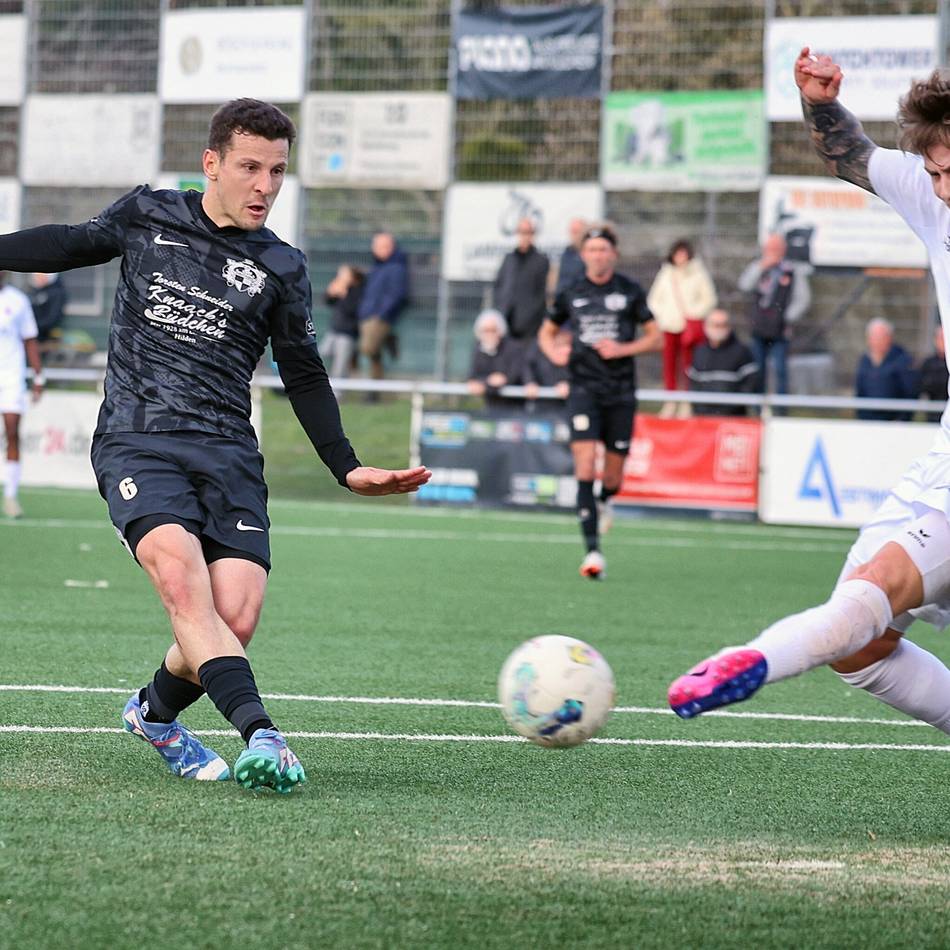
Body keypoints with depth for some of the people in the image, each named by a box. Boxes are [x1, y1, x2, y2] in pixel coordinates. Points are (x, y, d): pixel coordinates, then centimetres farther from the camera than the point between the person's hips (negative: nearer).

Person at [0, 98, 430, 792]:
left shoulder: (281, 269, 11)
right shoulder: (147, 216, 10)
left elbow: (304, 377, 19)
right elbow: (73, 245, 28)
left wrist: (348, 468, 12)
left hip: (228, 453, 2)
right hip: (137, 442, -2)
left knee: (236, 620, -14)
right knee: (183, 581, -28)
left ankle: (155, 711, 17)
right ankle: (260, 736, -39)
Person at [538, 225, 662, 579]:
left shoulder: (630, 292, 2)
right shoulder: (571, 294, 7)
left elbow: (656, 337, 5)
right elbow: (546, 331, 21)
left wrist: (624, 349, -11)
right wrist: (554, 352, -1)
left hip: (621, 392, 0)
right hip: (584, 388, 0)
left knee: (613, 475, 4)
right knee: (585, 464, -16)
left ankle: (604, 503, 43)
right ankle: (592, 550, -18)